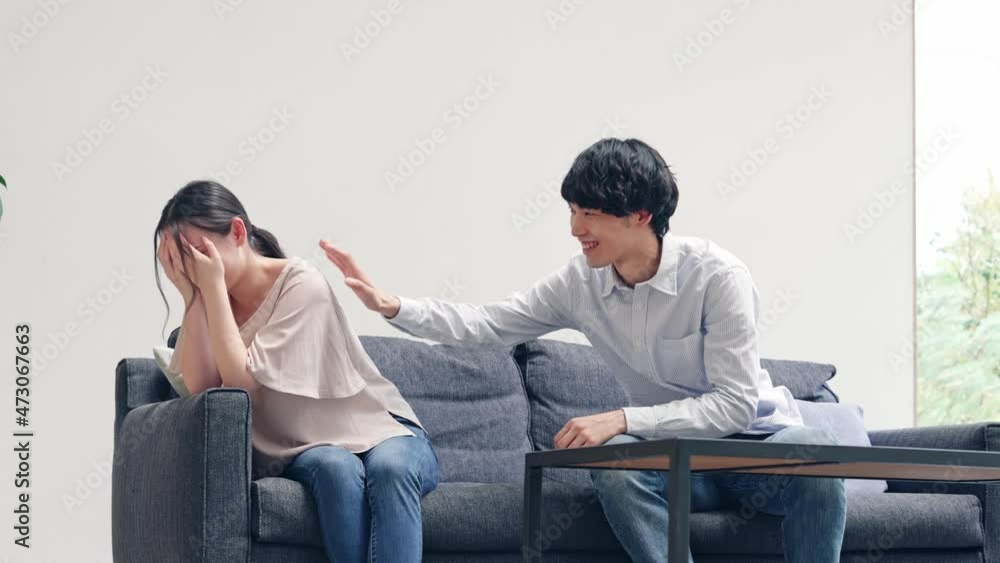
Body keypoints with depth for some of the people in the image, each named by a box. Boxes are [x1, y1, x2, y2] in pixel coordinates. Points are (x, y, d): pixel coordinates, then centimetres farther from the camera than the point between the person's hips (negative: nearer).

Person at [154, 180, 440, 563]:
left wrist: (213, 285, -21)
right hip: (307, 450, 3)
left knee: (388, 467, -37)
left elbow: (242, 379, -22)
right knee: (335, 468, -33)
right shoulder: (212, 301, 3)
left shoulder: (301, 284, -14)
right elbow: (201, 390, -13)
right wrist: (193, 295, -16)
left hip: (381, 431, -3)